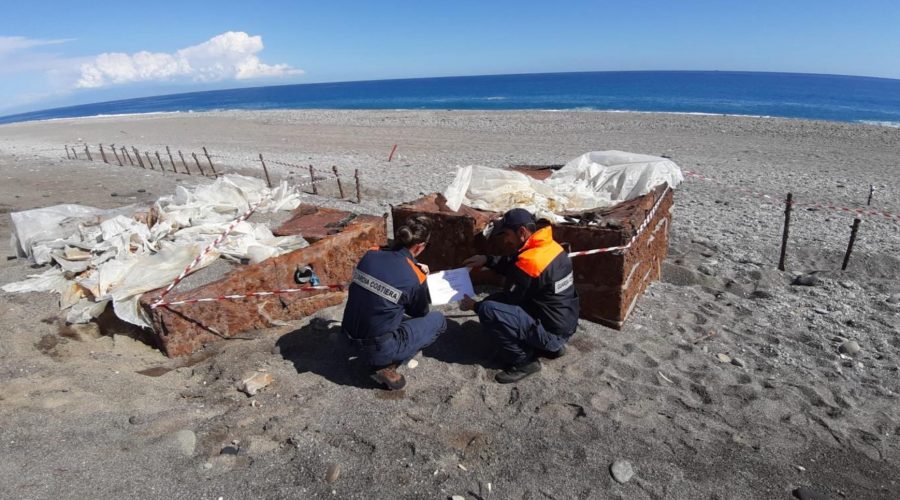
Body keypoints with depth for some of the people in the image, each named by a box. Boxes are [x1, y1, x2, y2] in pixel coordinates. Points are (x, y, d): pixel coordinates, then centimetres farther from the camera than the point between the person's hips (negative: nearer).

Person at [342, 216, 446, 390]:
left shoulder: (371, 254, -4)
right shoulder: (414, 278, -17)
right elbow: (420, 314, 3)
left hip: (351, 339, 6)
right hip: (378, 349, -6)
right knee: (438, 320, 9)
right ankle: (387, 366, 3)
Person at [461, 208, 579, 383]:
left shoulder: (530, 261, -25)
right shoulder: (549, 246, 1)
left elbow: (509, 299, -13)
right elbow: (513, 264, 15)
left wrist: (475, 306, 1)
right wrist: (487, 260, 4)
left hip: (551, 332, -9)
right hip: (565, 325, 9)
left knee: (488, 310, -22)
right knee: (497, 301, 21)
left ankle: (524, 361, -6)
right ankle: (551, 346, 17)